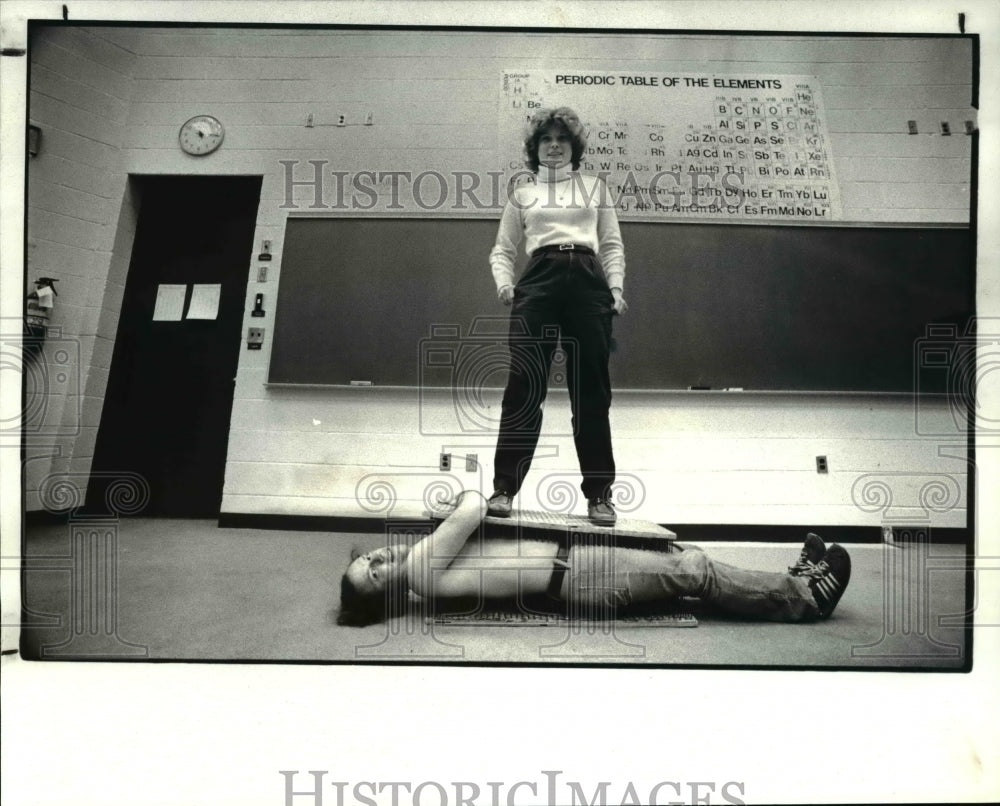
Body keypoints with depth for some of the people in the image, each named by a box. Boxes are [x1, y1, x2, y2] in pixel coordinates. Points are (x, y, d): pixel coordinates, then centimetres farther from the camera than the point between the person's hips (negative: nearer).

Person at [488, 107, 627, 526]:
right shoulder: (523, 194, 19)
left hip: (588, 281, 1)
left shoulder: (595, 186, 20)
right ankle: (504, 486, -3)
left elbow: (612, 245, 16)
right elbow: (502, 250, 16)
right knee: (524, 385, -9)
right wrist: (503, 283, -4)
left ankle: (599, 492, 8)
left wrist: (616, 287, 0)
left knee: (591, 389, 0)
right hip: (538, 280, 0)